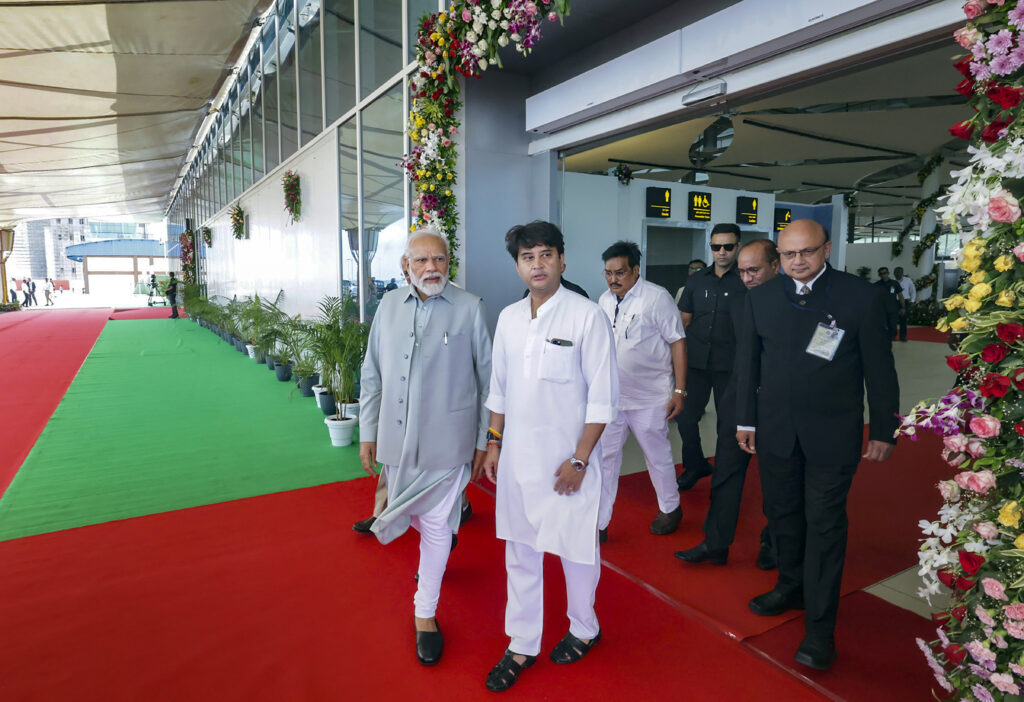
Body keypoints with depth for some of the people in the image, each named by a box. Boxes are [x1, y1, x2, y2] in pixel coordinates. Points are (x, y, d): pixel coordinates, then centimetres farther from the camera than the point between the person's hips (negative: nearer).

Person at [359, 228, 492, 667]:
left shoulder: (469, 308, -6)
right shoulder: (389, 305, 5)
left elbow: (487, 379, -3)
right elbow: (372, 373, 10)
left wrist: (483, 441, -2)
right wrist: (367, 432, 9)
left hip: (445, 439, -4)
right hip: (396, 437, 4)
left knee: (436, 525, 5)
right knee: (411, 514, 21)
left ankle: (425, 614, 23)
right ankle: (438, 549, 54)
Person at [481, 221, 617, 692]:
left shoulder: (587, 316, -11)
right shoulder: (509, 317, 5)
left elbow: (603, 396, -10)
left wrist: (579, 460, -12)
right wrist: (493, 444, 12)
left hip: (567, 459, -4)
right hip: (517, 457, 5)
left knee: (576, 550, 11)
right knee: (520, 554, 14)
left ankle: (584, 630, 38)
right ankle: (522, 646, 32)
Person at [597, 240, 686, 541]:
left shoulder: (657, 298, -10)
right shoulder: (605, 300, 6)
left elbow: (678, 343, -9)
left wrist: (679, 391, -13)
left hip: (649, 398, -4)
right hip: (610, 395, 5)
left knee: (657, 455, 12)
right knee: (605, 456, 5)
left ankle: (670, 509, 37)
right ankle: (599, 524, 17)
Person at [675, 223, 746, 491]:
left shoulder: (746, 282, -3)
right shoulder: (697, 280, 8)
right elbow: (684, 320, 12)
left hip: (729, 365, -3)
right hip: (695, 361, 3)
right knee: (685, 417, 6)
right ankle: (695, 465, 30)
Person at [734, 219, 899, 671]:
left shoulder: (861, 297, -7)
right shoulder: (760, 298, 1)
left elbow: (879, 369, -3)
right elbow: (747, 362, 6)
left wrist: (883, 430, -1)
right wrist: (746, 420, 6)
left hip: (832, 434, -3)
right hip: (775, 430, 3)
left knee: (824, 525, 3)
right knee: (782, 514, 17)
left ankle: (820, 628, 14)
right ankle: (792, 587, 39)